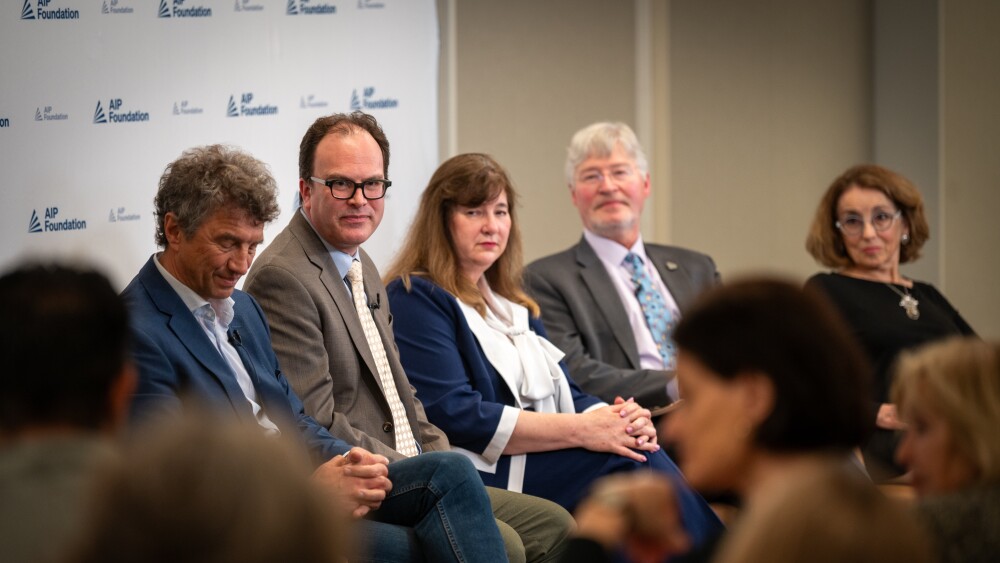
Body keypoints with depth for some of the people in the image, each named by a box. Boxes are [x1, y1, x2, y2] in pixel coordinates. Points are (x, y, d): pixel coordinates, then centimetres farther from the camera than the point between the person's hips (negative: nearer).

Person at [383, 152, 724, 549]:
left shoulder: (513, 304, 25)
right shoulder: (415, 300, -1)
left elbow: (567, 395, 19)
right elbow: (452, 414, -14)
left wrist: (619, 419, -6)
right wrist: (580, 429, -16)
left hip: (551, 465, 7)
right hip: (488, 475, -7)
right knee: (631, 465, -26)